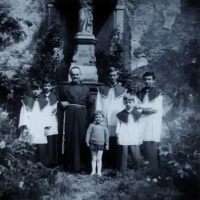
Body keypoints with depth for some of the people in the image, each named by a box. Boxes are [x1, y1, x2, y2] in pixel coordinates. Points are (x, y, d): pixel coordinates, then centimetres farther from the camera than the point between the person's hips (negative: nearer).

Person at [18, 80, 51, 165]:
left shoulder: (44, 102, 13)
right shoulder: (26, 102, 8)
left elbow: (46, 115, 10)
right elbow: (23, 115, 2)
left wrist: (46, 127, 0)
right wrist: (24, 127, -10)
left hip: (41, 132, 1)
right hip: (29, 131, -1)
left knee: (42, 152, -4)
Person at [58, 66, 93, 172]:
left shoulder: (85, 88, 11)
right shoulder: (65, 88, 9)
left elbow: (90, 103, 12)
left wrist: (82, 108, 1)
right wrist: (62, 104, -5)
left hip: (82, 116, 1)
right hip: (69, 116, -1)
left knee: (81, 139, 2)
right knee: (70, 139, 0)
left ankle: (80, 164, 14)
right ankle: (70, 164, 10)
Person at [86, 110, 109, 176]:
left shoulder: (104, 127, 1)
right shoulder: (92, 125, -1)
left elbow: (107, 135, 7)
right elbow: (88, 133, 0)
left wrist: (107, 144, 7)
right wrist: (87, 141, -3)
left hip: (100, 144, 0)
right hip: (93, 144, 0)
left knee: (99, 159, 1)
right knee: (93, 158, 8)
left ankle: (99, 171, 7)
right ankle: (93, 171, 15)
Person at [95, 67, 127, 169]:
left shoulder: (123, 90, 11)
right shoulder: (101, 89, 11)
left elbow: (124, 107, 7)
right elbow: (98, 106, 7)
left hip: (117, 122, 0)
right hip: (103, 122, 0)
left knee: (115, 145, -1)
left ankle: (114, 165, 10)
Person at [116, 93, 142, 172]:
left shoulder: (137, 114, 5)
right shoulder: (121, 115, 5)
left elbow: (139, 127, 8)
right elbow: (118, 126, 8)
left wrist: (140, 138, 8)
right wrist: (118, 136, 5)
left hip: (134, 140, 0)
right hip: (123, 140, 0)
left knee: (136, 157, 0)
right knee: (123, 157, 4)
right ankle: (122, 172, 12)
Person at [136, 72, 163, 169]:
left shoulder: (158, 93, 1)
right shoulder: (140, 93, 15)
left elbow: (155, 107, -10)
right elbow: (137, 106, 9)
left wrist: (141, 106, -11)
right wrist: (148, 109, -10)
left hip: (153, 124, -4)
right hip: (142, 123, 4)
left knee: (151, 148, -7)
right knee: (143, 147, 1)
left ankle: (153, 170, 2)